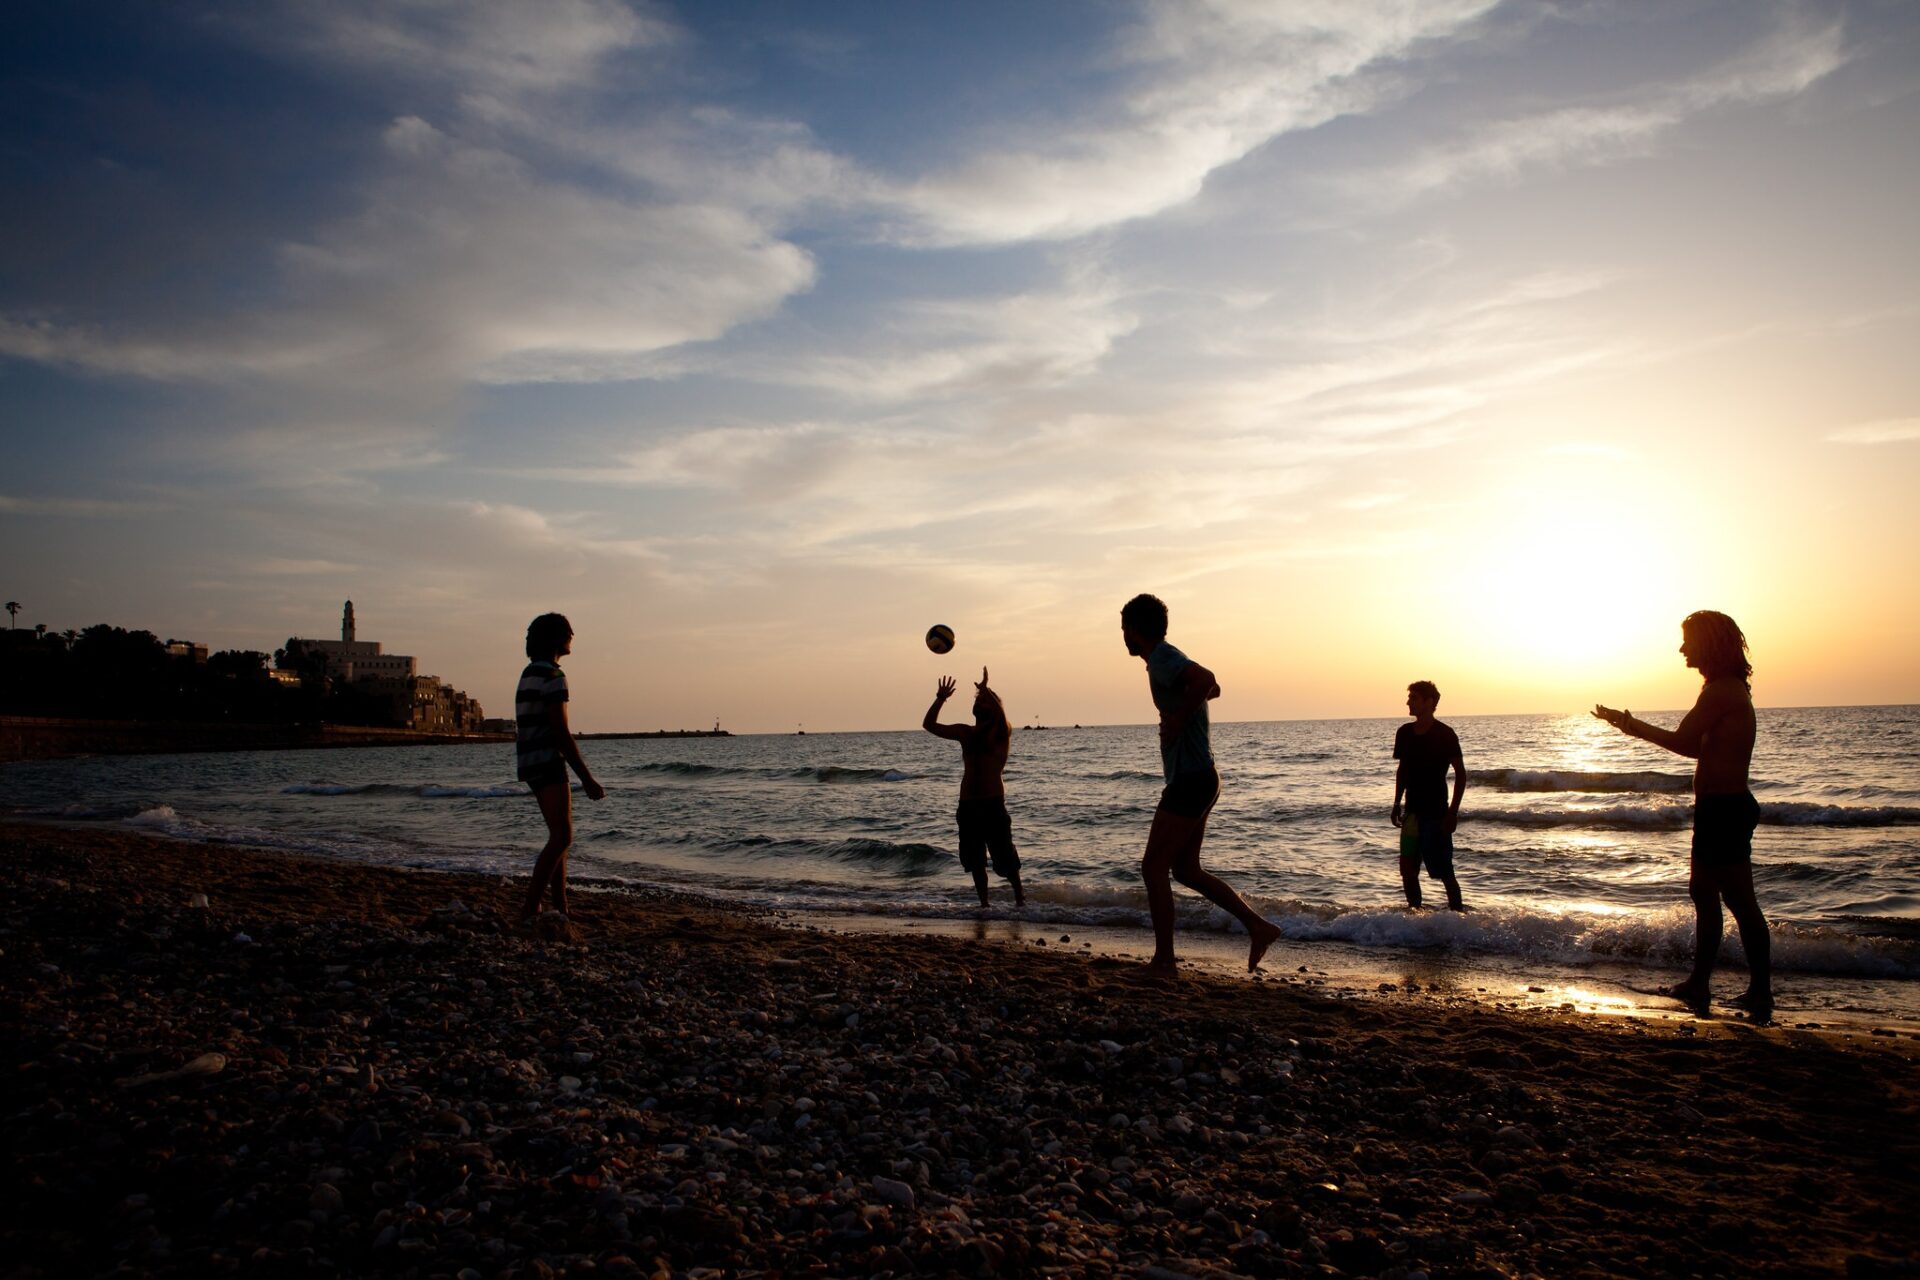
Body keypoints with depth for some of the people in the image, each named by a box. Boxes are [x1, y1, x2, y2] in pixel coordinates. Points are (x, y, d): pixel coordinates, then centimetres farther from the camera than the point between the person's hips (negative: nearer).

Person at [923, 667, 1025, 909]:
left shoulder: (1001, 733, 0)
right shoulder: (965, 733, 14)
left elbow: (1000, 716, -25)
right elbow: (929, 725, 11)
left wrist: (985, 690, -26)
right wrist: (940, 699, -1)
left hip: (993, 805, -5)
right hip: (967, 806, 5)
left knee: (1004, 857, -3)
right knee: (975, 860, 9)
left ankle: (1019, 896, 18)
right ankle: (984, 902, 21)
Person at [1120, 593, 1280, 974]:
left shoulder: (1161, 659, -14)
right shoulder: (1169, 659, 16)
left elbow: (1205, 680, -34)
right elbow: (1212, 688, 34)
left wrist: (1177, 720, -23)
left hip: (1189, 780, -10)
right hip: (1199, 777, 10)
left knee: (1153, 868, -3)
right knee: (1186, 870, 15)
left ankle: (1163, 960, 3)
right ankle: (1258, 926, 14)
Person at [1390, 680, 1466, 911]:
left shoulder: (1445, 734, -10)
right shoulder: (1404, 733, 7)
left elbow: (1460, 773, -8)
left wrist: (1453, 811, -13)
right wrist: (1397, 804, 14)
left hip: (1436, 813, -6)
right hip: (1412, 813, 6)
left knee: (1443, 872, -3)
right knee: (1408, 871, 6)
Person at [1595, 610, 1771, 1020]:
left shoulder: (1721, 689, -17)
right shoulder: (1731, 689, 16)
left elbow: (1682, 741, -15)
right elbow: (1700, 746, 21)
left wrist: (1633, 726, -3)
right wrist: (1636, 727, 20)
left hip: (1722, 807, -11)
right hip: (1725, 806, 11)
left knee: (1739, 901, -4)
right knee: (1703, 892, 17)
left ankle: (1761, 993, 3)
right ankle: (1699, 982, 25)